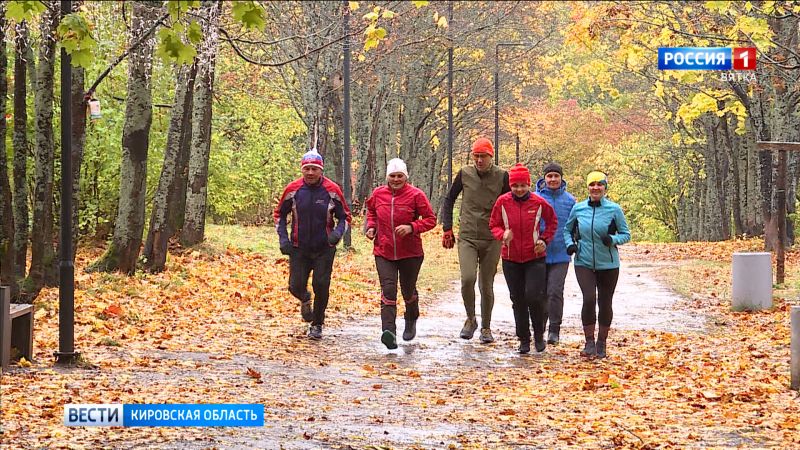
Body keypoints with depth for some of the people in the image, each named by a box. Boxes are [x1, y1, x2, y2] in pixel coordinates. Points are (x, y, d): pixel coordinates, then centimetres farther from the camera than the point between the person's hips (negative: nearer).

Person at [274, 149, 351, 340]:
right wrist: (283, 238, -2)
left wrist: (338, 232, -17)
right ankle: (305, 300, 35)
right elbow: (279, 214, 10)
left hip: (324, 249, -1)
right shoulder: (293, 189, -4)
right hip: (299, 248, 1)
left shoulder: (332, 190, -7)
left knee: (321, 286, -4)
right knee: (296, 286, -3)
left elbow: (345, 217, 3)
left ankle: (317, 325, 17)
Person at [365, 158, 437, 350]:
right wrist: (371, 226, 4)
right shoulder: (378, 194, 1)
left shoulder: (415, 195, -9)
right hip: (384, 252, 1)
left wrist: (411, 227, -21)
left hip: (410, 253, -1)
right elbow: (371, 211, 23)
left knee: (408, 291, 15)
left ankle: (411, 322, 44)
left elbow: (430, 219, -6)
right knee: (388, 289, -15)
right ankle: (389, 331, -25)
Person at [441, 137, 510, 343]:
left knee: (486, 286, 5)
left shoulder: (502, 177, -2)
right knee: (467, 278, -19)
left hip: (491, 240, 0)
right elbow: (449, 200, 14)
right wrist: (447, 229, 8)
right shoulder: (464, 174, 2)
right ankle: (471, 319, 4)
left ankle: (486, 328, 22)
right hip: (467, 238, 0)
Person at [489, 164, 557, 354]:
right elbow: (493, 225, 4)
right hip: (511, 259, 2)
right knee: (518, 300, 7)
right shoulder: (502, 202, -5)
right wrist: (502, 234, -17)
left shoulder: (539, 203, -5)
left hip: (535, 258, -2)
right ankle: (524, 339, 19)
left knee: (534, 296, -12)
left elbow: (552, 222, 11)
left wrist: (544, 239, -3)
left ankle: (539, 334, 11)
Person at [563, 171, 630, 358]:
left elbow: (626, 234, 2)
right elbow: (567, 229, 17)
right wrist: (570, 244, -2)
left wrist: (612, 240, -18)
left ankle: (601, 344, 25)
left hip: (608, 265, 0)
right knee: (589, 299, -17)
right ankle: (589, 343, -5)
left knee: (605, 303, 8)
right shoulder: (578, 208, 1)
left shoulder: (614, 209, -5)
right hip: (584, 263, 0)